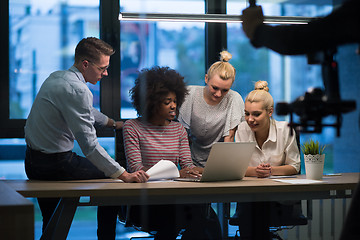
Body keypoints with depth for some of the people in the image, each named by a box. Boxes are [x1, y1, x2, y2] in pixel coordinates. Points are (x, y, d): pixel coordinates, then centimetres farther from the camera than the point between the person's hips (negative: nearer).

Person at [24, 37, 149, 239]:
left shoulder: (56, 77, 9)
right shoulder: (76, 90, -23)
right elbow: (89, 145, -27)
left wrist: (113, 123, 37)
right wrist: (125, 175, -26)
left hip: (32, 162, 9)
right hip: (55, 165, -9)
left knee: (51, 222, 22)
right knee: (110, 176, 10)